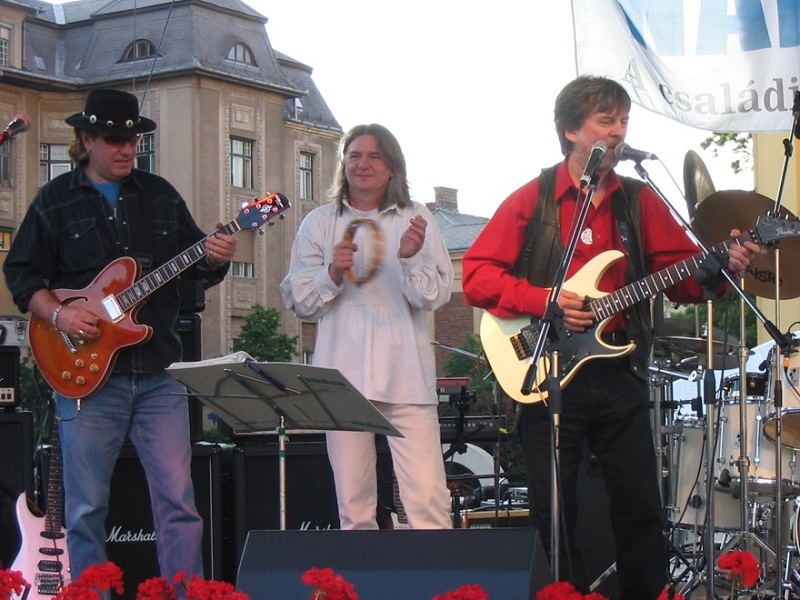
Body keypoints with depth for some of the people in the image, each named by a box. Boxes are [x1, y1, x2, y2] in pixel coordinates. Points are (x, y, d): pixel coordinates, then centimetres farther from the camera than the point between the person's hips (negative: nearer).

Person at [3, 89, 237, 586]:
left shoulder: (160, 195, 13)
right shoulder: (56, 200, 5)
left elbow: (197, 264, 16)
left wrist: (215, 260, -7)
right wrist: (58, 315, -12)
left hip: (159, 372, 2)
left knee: (178, 500, -1)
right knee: (85, 508, 2)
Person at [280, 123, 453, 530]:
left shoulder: (415, 219, 9)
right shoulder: (320, 224, 12)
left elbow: (436, 296, 2)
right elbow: (297, 301, 9)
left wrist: (410, 259, -16)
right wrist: (332, 274, -8)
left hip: (406, 375, -1)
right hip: (344, 374, 1)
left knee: (428, 501, -10)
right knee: (353, 506, 2)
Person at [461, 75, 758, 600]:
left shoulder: (639, 202, 10)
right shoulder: (532, 200, 1)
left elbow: (683, 272, 6)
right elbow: (477, 274, -4)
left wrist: (723, 265, -15)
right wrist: (545, 300, -15)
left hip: (620, 373, 2)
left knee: (641, 507, 4)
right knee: (553, 512, 4)